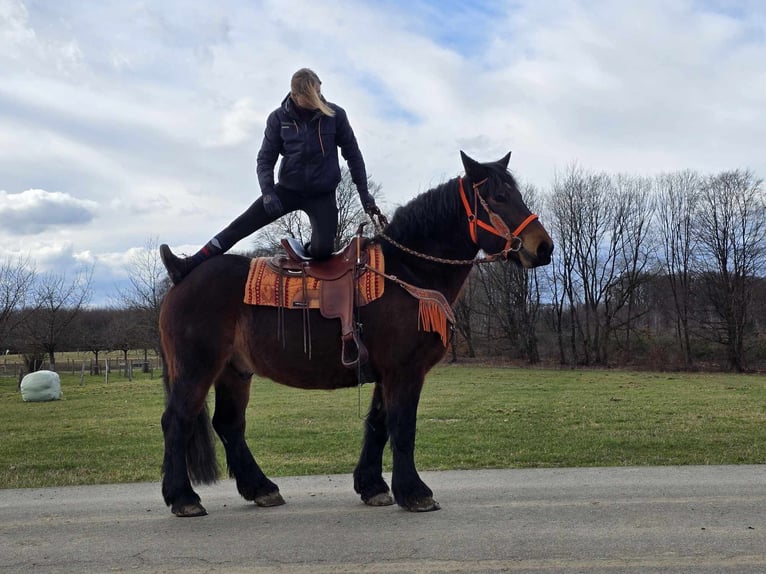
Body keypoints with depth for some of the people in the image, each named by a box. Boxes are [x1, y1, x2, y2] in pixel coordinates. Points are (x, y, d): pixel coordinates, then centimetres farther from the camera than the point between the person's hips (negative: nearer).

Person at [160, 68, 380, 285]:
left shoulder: (335, 115, -10)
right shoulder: (279, 118, -8)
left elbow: (353, 155, 1)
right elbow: (265, 160, -3)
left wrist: (364, 193, 1)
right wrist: (268, 192, -20)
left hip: (323, 195, -1)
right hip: (288, 189, 1)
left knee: (322, 250, -21)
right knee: (240, 225, -9)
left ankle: (307, 250, 18)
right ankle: (188, 266, -8)